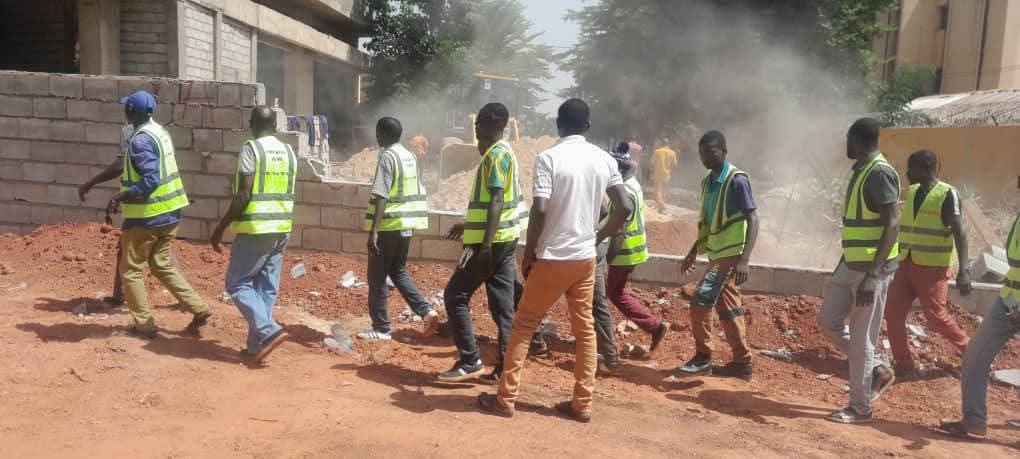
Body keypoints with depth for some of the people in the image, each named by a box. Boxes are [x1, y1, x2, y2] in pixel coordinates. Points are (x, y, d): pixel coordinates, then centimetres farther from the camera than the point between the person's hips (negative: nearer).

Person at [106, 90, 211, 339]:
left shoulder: (140, 140, -19)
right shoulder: (160, 131, 10)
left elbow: (150, 181, -27)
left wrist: (119, 198, -20)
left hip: (148, 216, -8)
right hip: (170, 212, 9)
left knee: (131, 270, 7)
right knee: (162, 264, 18)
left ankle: (144, 325, 12)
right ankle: (199, 309, 11)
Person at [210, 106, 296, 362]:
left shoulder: (251, 149, -10)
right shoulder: (288, 152, 10)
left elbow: (243, 195, -16)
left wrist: (221, 227, -9)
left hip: (255, 228, -7)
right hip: (282, 229, 7)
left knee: (237, 283, 3)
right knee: (267, 288, 10)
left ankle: (268, 331, -10)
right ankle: (256, 346, 13)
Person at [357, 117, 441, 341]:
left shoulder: (387, 157, -13)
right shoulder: (410, 157, 12)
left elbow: (381, 197, -21)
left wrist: (374, 231, -23)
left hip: (389, 226, -8)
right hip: (407, 226, 8)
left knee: (377, 278, 3)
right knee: (398, 272, 19)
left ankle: (381, 329, 10)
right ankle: (426, 311, 6)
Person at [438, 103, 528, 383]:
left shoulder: (496, 154, -14)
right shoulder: (503, 152, 17)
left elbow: (496, 202, -22)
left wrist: (485, 246, -26)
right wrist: (469, 226, 31)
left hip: (492, 241, -10)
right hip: (505, 238, 10)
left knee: (455, 296, -1)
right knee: (504, 304, 8)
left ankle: (469, 361, 1)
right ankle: (505, 366, 10)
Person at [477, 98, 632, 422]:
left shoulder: (549, 158, -11)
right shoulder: (604, 160, 4)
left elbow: (539, 210, -19)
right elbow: (625, 207, 2)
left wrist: (529, 253, -7)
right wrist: (598, 238, 14)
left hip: (553, 258, -4)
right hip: (586, 258, 4)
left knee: (524, 325, 7)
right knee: (585, 329, 12)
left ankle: (505, 398, 10)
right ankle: (582, 404, 16)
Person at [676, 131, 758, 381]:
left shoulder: (736, 180, -14)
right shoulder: (707, 182, 11)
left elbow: (752, 221, -18)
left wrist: (744, 259, -27)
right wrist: (693, 252, 20)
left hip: (731, 254, -9)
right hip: (717, 254, 9)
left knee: (701, 301, -11)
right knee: (728, 309, 11)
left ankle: (702, 358, 1)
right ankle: (742, 363, 19)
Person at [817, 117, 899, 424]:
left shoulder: (879, 173, -16)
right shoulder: (860, 172, 13)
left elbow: (892, 225, -22)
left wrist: (872, 276, -27)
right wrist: (841, 266, 25)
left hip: (872, 268, -10)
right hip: (851, 264, 10)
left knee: (861, 338, -2)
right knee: (828, 321, 13)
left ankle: (860, 408, 11)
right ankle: (878, 372, 25)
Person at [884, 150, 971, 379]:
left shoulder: (947, 194, -11)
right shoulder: (911, 192, 9)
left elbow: (960, 233, -17)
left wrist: (963, 271, -25)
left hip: (933, 267, -7)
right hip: (907, 264, 7)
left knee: (936, 317, -3)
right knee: (893, 312, -1)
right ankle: (904, 365, 9)